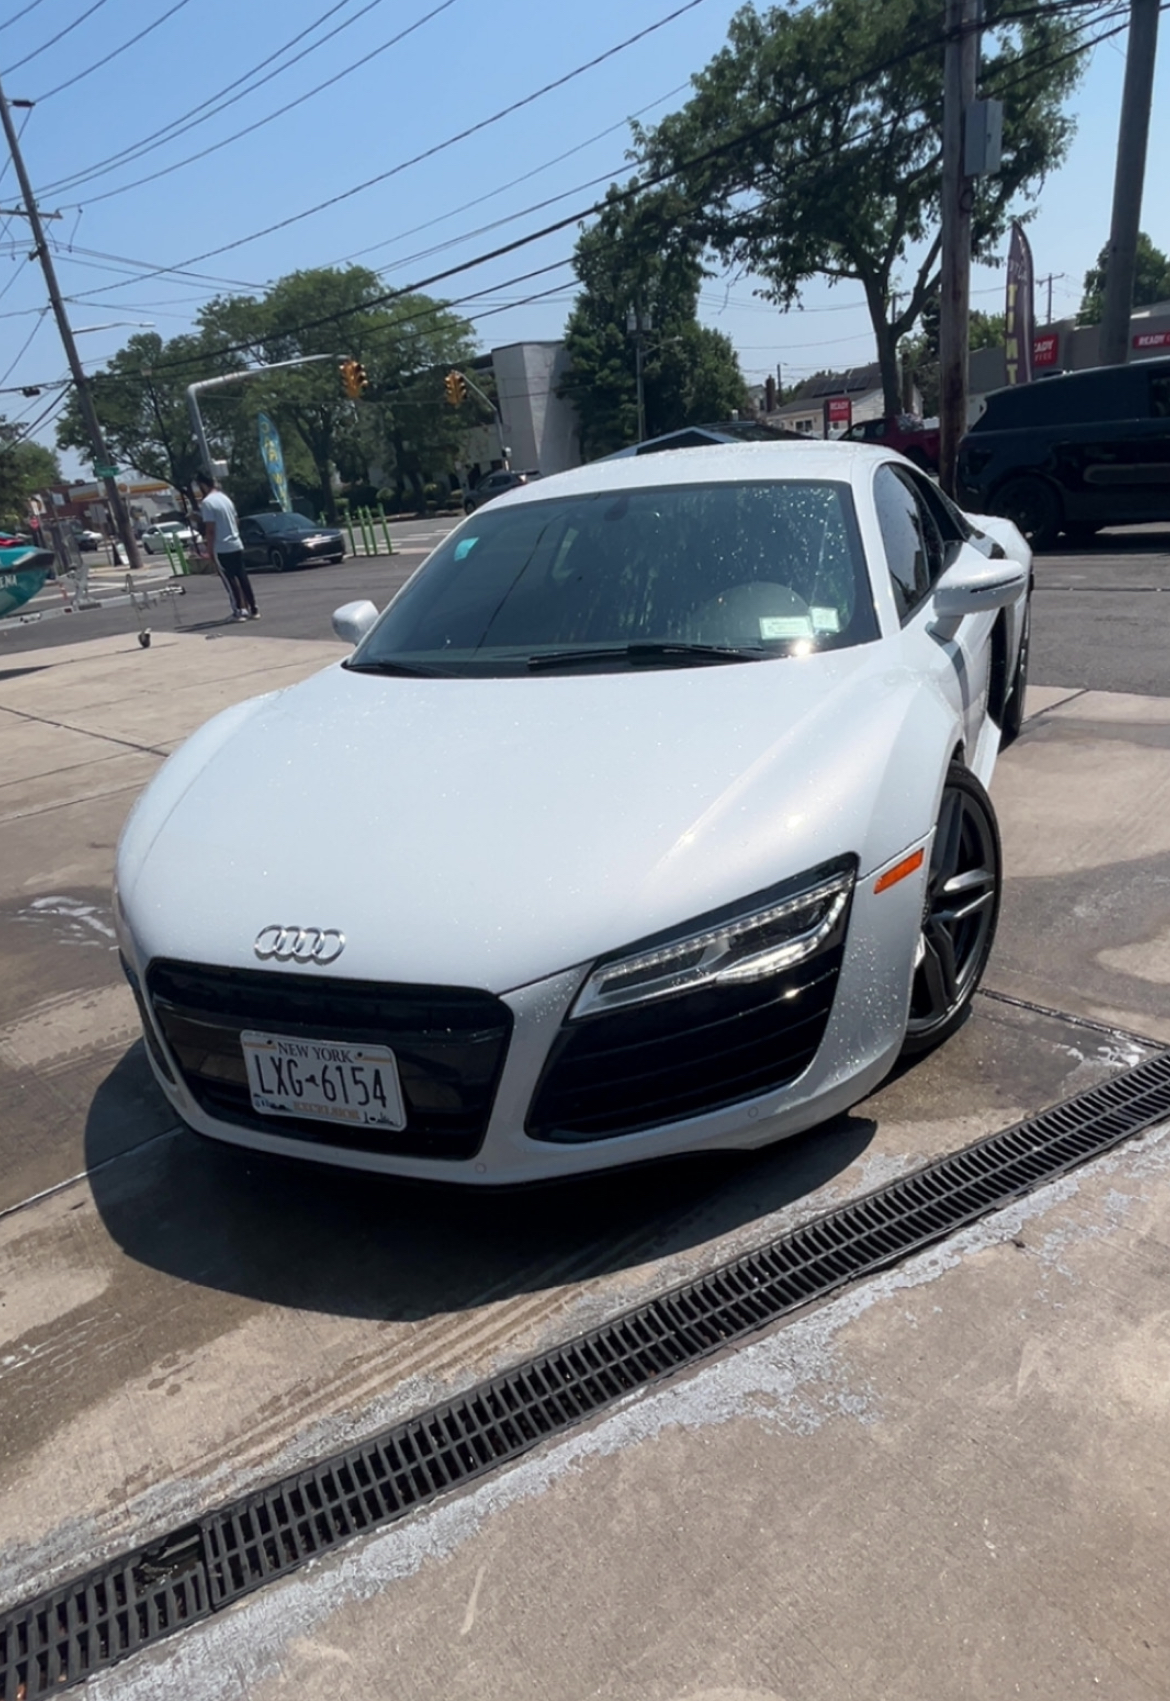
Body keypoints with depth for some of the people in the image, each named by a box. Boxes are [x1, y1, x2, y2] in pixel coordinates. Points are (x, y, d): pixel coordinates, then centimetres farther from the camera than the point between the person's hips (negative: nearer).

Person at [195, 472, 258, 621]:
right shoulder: (225, 498, 12)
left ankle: (239, 611, 0)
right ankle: (253, 609, 9)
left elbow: (210, 529, -16)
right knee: (242, 577, 9)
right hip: (236, 544, 7)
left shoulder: (206, 502, -12)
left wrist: (210, 549, -11)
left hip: (221, 548, -7)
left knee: (230, 580, -1)